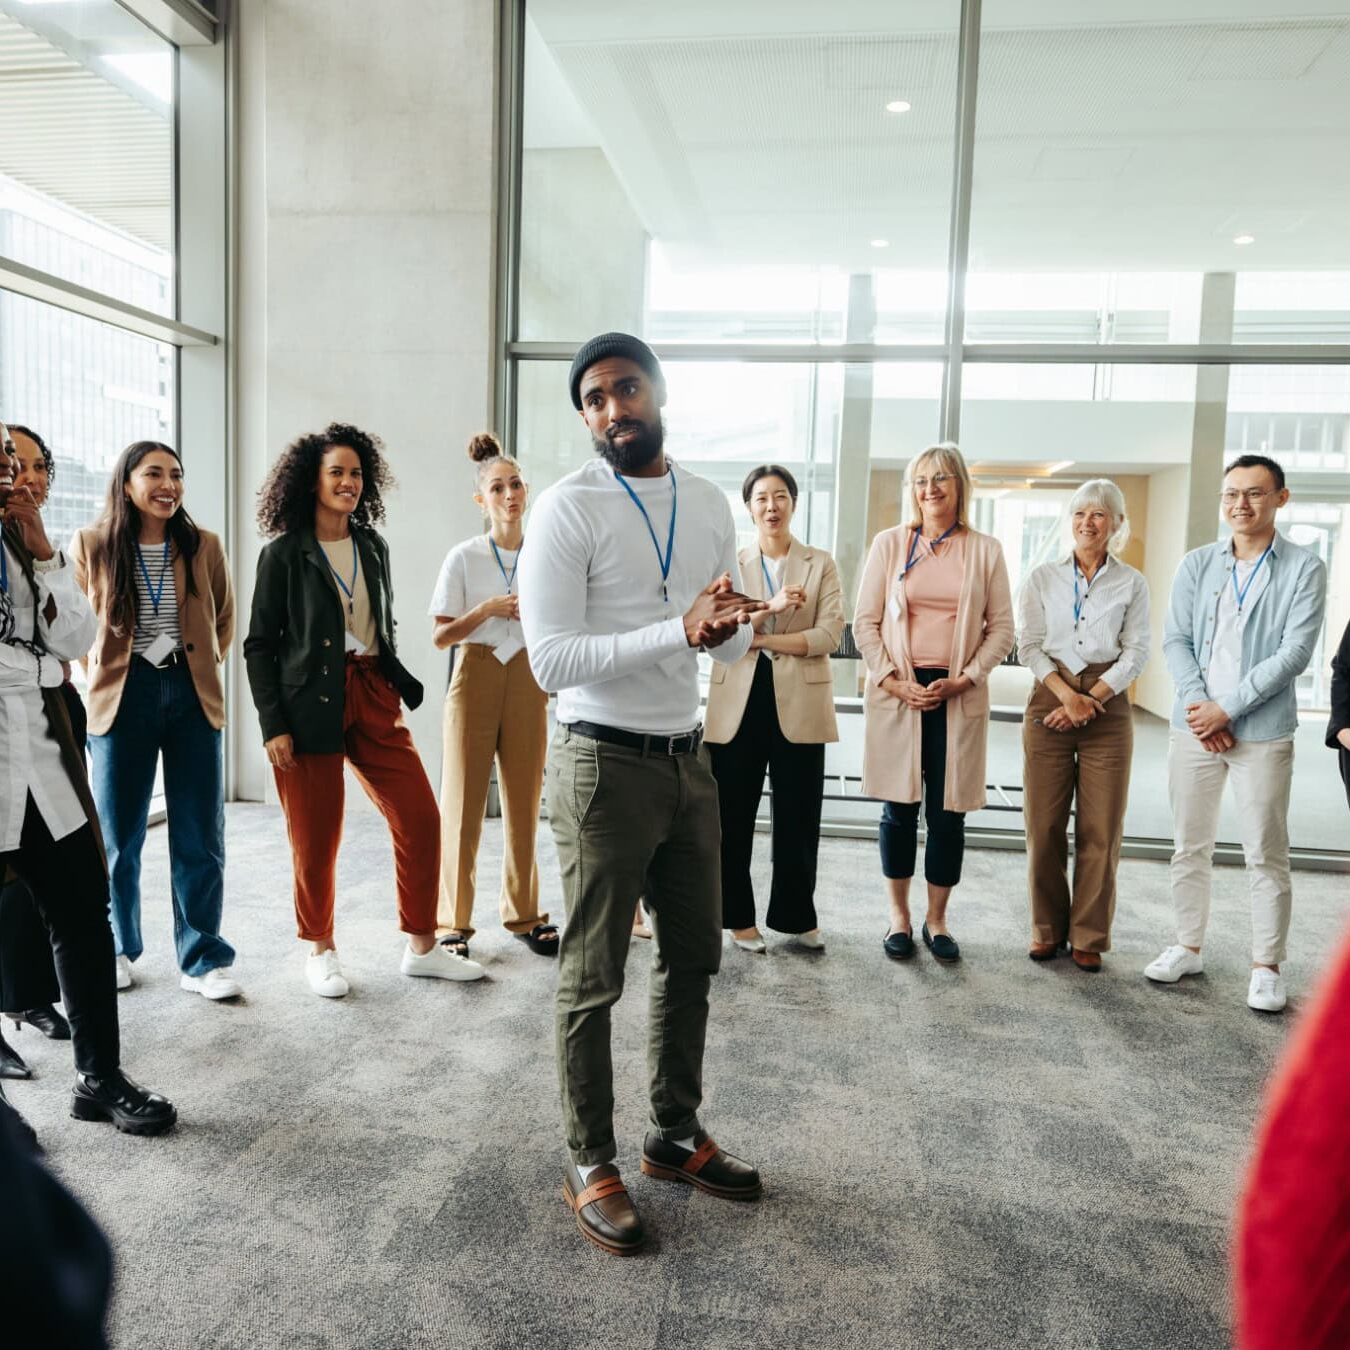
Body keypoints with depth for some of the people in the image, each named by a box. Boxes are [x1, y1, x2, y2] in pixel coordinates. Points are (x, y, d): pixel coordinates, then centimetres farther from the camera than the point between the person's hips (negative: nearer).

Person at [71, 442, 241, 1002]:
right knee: (117, 834, 10)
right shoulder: (90, 546, -1)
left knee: (200, 835, 2)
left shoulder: (203, 546, 2)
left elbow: (223, 622, 15)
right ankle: (117, 950, 29)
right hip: (121, 698, -1)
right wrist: (102, 680, 4)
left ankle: (202, 959, 13)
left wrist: (199, 668, 6)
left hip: (191, 697, 1)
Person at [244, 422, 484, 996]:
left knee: (420, 819, 2)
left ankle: (422, 947, 17)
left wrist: (402, 683, 10)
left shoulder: (373, 546, 11)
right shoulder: (283, 554, -3)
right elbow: (260, 644, -3)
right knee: (316, 839, 3)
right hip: (309, 706, -5)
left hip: (372, 696, 5)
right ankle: (320, 951, 26)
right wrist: (272, 724, -10)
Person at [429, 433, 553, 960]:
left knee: (525, 801, 7)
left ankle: (524, 914, 20)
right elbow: (440, 635, -4)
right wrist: (488, 609, -15)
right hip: (475, 678, -3)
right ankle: (453, 922, 10)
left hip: (527, 679, 3)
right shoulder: (465, 557, -3)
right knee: (464, 799, 0)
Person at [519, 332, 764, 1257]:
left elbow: (734, 648, 11)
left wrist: (730, 626, -14)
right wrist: (679, 630, -28)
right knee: (594, 978, 5)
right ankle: (591, 1164, 25)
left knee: (694, 956, 17)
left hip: (688, 758, 7)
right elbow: (551, 660, -20)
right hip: (606, 765, -6)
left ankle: (677, 1136, 37)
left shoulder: (711, 506, 8)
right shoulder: (568, 509, -12)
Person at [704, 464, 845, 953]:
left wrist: (759, 638, -11)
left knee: (798, 817, 7)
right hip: (738, 703, 1)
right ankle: (739, 916, 20)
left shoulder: (821, 564, 6)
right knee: (733, 817, 5)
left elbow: (829, 634, -6)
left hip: (799, 704, 0)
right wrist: (770, 608, -20)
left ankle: (797, 915, 23)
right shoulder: (730, 563, 8)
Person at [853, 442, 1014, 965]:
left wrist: (964, 679, -7)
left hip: (959, 697, 1)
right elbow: (865, 622, 2)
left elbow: (1002, 628, 6)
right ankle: (899, 916, 19)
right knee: (899, 810, 5)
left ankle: (937, 920, 19)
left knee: (948, 813, 4)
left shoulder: (985, 550, 6)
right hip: (897, 693, 0)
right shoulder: (889, 543, 4)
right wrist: (894, 681, -9)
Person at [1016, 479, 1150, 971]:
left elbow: (1135, 653, 1)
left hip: (1107, 706, 0)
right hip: (1050, 701, 0)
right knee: (1044, 825, 2)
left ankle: (1088, 936, 14)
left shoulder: (1132, 583, 6)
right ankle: (1047, 930, 16)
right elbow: (1029, 647, 0)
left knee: (1100, 829, 1)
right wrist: (1067, 695, -13)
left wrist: (1092, 698, -10)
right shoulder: (1042, 578, 6)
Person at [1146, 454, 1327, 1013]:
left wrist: (1226, 707, -14)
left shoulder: (1303, 568, -2)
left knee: (1266, 855, 4)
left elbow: (1295, 652, -10)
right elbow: (1175, 640, 3)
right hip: (1194, 726, 3)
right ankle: (1188, 948, 25)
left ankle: (1266, 967, 16)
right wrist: (1198, 704, -11)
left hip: (1263, 731, -3)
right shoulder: (1197, 564, 7)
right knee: (1190, 847, 11)